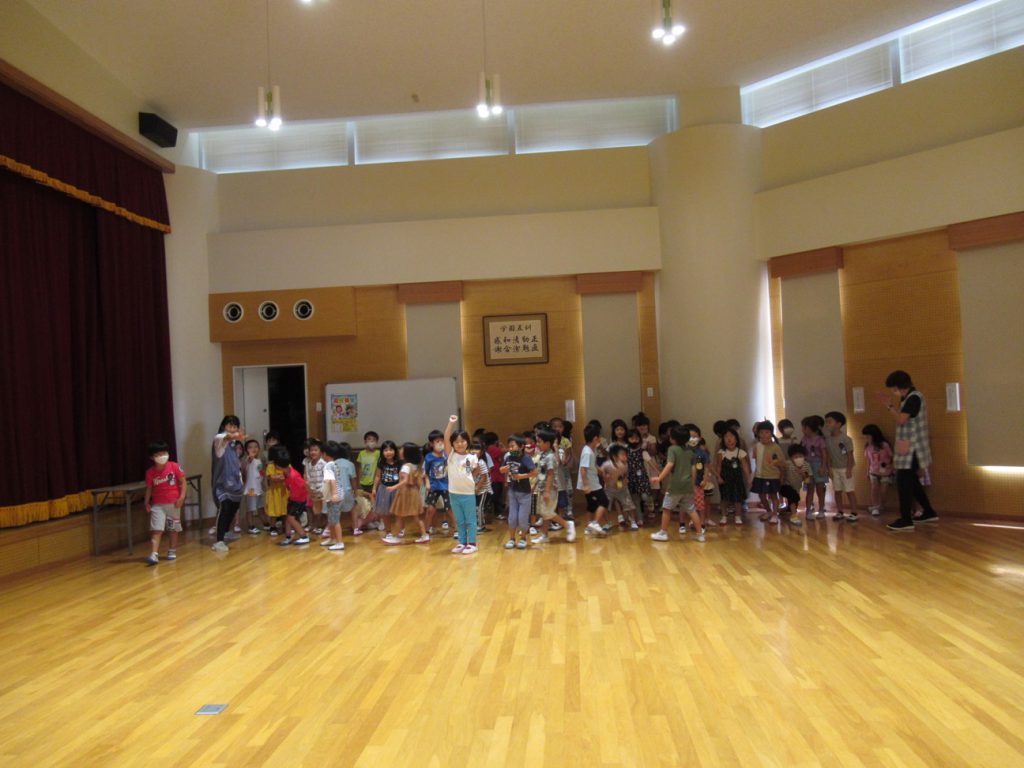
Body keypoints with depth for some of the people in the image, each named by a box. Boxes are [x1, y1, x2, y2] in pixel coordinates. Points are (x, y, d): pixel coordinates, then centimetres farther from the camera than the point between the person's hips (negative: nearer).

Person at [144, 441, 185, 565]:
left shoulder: (174, 467, -9)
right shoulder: (150, 472, -4)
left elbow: (182, 482, -5)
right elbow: (149, 488, 5)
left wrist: (182, 497, -13)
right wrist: (146, 502, 0)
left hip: (173, 503, 0)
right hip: (157, 505, 0)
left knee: (174, 528, 12)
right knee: (156, 530, -9)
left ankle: (172, 551, 27)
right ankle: (154, 555, -15)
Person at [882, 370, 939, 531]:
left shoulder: (914, 398, -16)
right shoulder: (911, 397, 15)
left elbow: (901, 420, -21)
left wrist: (890, 406, -12)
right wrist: (893, 406, 7)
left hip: (911, 449, -10)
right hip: (909, 448, 10)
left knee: (903, 483, -9)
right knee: (912, 482, 19)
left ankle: (906, 520, -7)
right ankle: (929, 512, 29)